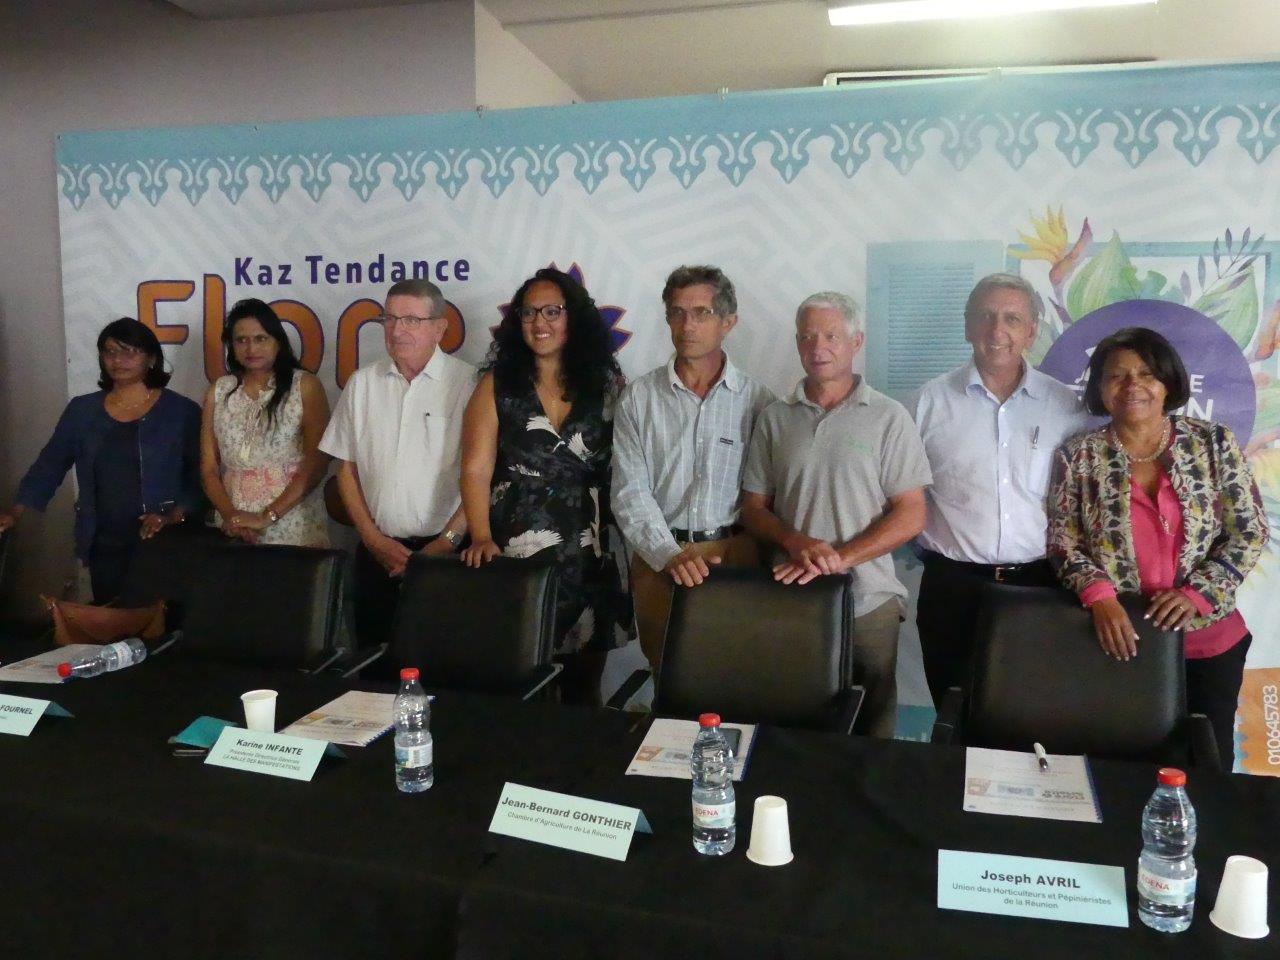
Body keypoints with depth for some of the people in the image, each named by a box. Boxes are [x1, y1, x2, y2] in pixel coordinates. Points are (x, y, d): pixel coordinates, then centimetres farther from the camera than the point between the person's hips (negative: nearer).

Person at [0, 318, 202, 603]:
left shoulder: (181, 411, -3)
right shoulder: (81, 410, 8)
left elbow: (201, 476, -4)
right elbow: (50, 464, 9)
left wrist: (173, 515, -17)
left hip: (165, 544, -3)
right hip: (105, 547, 3)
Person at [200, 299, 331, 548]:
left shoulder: (304, 386, -2)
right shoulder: (219, 391, 8)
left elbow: (317, 464, -9)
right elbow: (209, 467, 7)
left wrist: (267, 516, -14)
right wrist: (229, 514, -9)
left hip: (294, 530, -2)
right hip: (235, 531, 3)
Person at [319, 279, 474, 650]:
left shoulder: (468, 383, -5)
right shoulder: (363, 383, 7)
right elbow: (346, 468, 11)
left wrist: (445, 543, -10)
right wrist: (373, 539, 2)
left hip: (446, 552, -3)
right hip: (377, 552, 4)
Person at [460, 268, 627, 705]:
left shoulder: (607, 384, 6)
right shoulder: (497, 384, 3)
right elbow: (476, 469, -3)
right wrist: (481, 537, -16)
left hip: (590, 559, 1)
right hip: (515, 556, -1)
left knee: (582, 685, 10)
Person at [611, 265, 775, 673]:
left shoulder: (757, 400, 2)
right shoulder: (638, 398, 3)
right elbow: (630, 492, -3)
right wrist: (670, 555, -16)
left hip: (735, 556, 0)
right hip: (658, 558, 1)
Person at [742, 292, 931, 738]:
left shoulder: (888, 417, -1)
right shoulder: (775, 419, 6)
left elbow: (911, 514, -5)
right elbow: (753, 507, 7)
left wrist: (838, 558, -15)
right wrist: (796, 542, -12)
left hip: (867, 601, -1)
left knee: (869, 730, 10)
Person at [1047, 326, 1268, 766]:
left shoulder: (1213, 443, -2)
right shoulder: (1079, 455, -4)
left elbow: (1249, 531, -1)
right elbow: (1062, 537, -5)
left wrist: (1198, 594, -13)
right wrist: (1100, 596, -20)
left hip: (1207, 638, 1)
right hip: (1117, 638, -1)